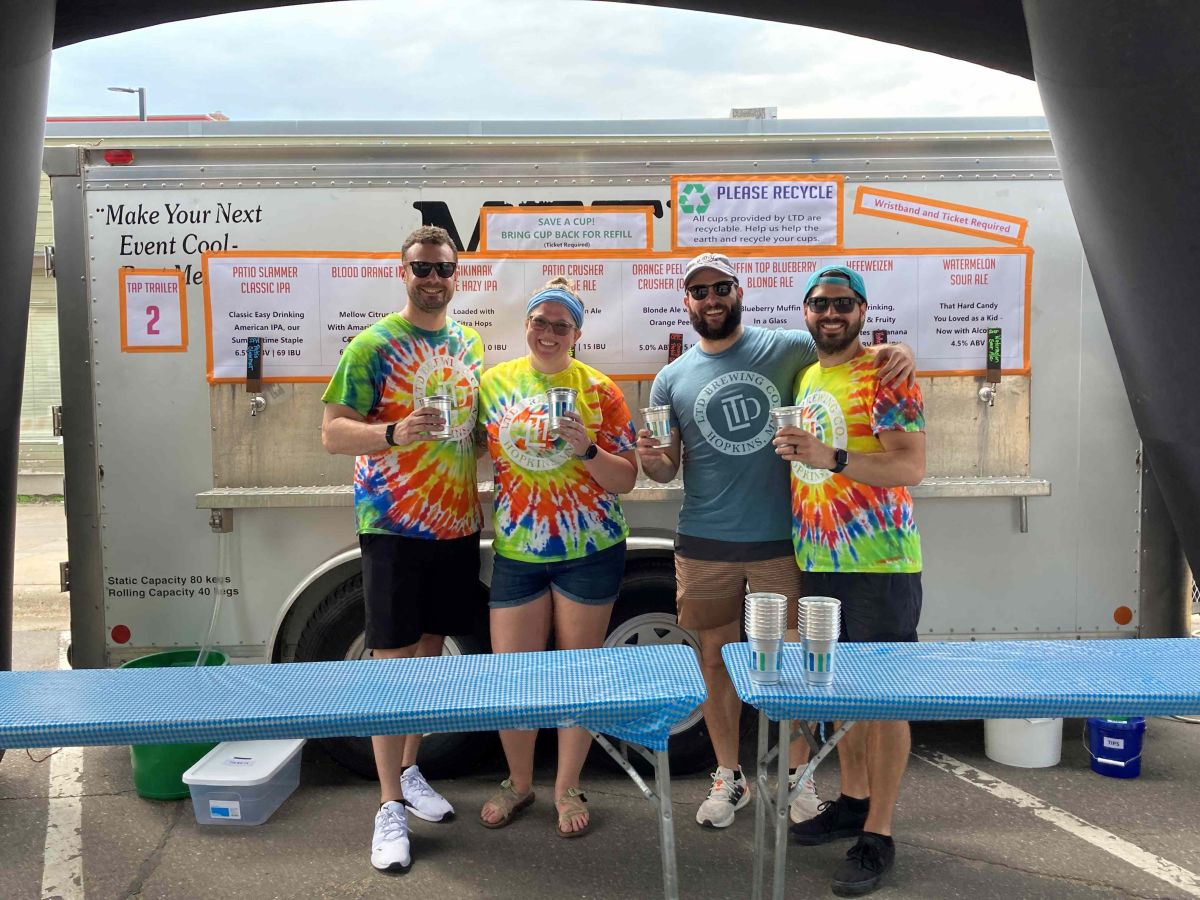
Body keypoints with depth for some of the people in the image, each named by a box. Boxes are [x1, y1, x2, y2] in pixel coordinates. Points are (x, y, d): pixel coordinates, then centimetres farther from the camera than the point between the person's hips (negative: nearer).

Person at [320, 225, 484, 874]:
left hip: (457, 523, 5)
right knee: (392, 659, 0)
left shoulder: (468, 343, 10)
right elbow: (333, 432, -11)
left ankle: (410, 772, 33)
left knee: (430, 650, 15)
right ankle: (390, 808, 11)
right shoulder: (374, 345, -7)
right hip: (394, 526, -5)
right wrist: (394, 433, -28)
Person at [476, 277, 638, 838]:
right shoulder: (495, 382, 3)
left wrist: (586, 449, -19)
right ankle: (518, 783, 29)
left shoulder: (599, 390, -2)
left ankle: (567, 790, 27)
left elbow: (626, 480, -4)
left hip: (591, 550, -1)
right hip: (516, 551, 2)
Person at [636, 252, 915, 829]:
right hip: (705, 545, 2)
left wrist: (894, 351, -20)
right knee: (716, 660, 11)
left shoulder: (785, 349, 0)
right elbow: (667, 469, 6)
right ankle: (729, 776, 29)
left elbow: (850, 349, 3)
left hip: (779, 541, -1)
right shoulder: (671, 379, 4)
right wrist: (649, 459, -17)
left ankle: (798, 776, 27)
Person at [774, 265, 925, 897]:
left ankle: (877, 836, 11)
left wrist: (829, 457, -27)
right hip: (819, 561, 7)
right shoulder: (804, 378, 14)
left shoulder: (883, 376, -9)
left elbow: (911, 468, -18)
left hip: (878, 562, -7)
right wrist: (792, 452, 6)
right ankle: (852, 801, 31)